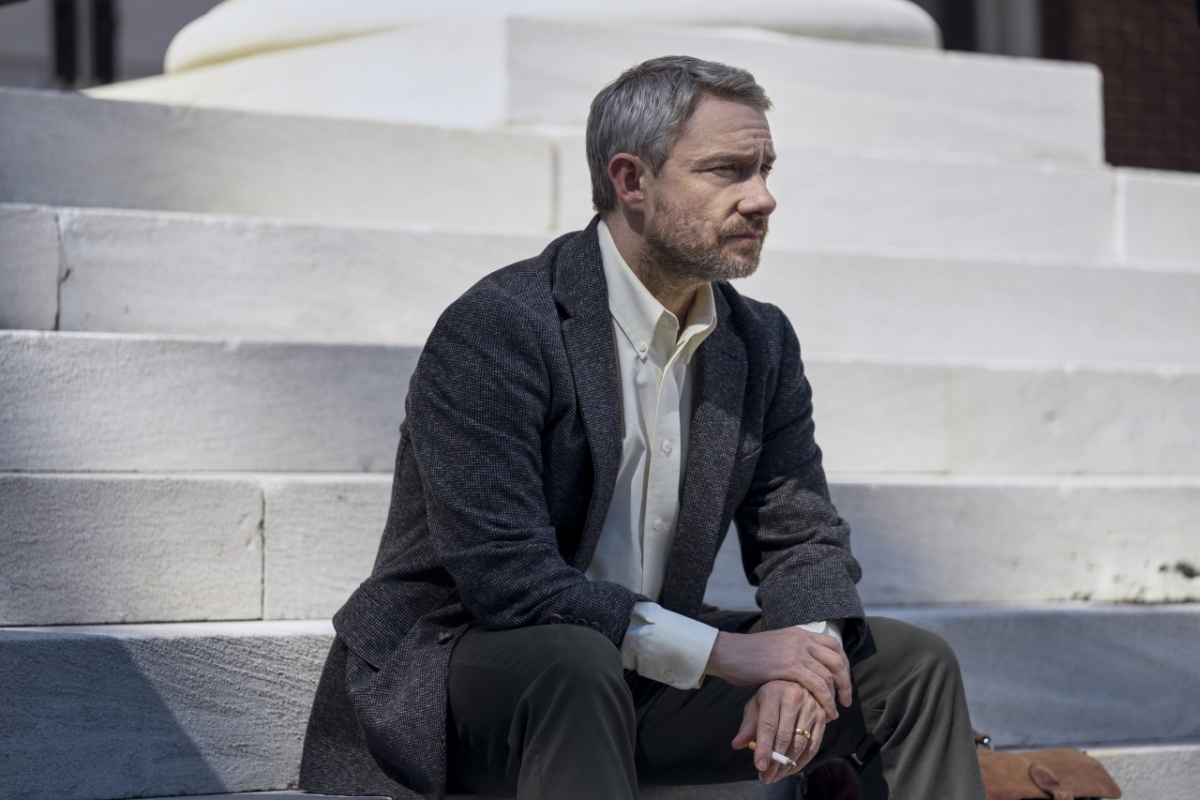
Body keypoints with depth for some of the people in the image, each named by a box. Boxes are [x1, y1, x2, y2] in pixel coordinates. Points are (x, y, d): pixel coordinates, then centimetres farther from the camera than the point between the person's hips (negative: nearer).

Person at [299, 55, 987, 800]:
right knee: (573, 664, -41)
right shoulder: (496, 328, -20)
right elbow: (505, 576, -28)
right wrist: (726, 653, -29)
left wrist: (798, 658, -17)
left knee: (912, 667, -1)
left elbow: (803, 537, 7)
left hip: (642, 678, 7)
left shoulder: (760, 344, 5)